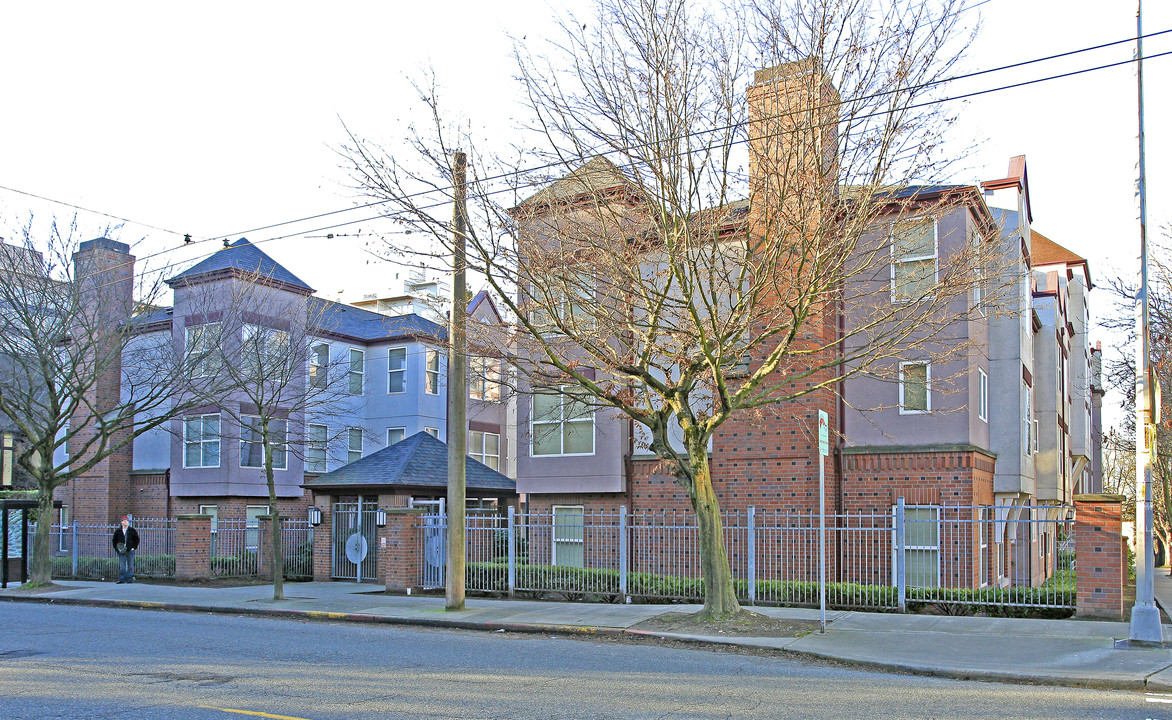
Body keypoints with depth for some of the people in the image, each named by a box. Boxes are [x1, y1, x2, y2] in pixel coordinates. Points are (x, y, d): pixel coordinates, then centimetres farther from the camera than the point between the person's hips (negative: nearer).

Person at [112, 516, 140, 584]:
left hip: (130, 550, 0)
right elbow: (114, 541, 14)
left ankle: (129, 579, 4)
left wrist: (133, 547, -2)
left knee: (130, 565, 1)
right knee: (122, 566, -2)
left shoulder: (132, 531, 6)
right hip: (121, 551, 0)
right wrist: (117, 549, 2)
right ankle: (121, 579, 0)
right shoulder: (118, 531, 8)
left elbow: (137, 540, 10)